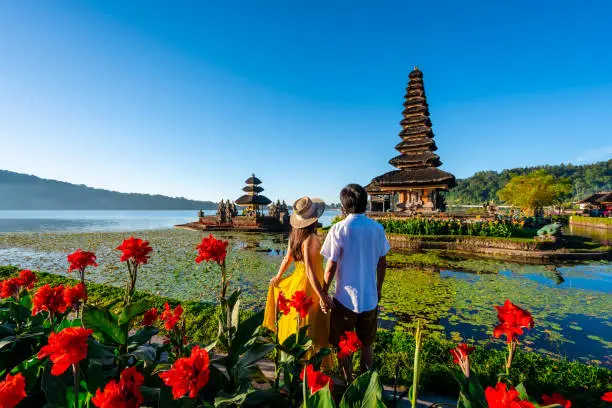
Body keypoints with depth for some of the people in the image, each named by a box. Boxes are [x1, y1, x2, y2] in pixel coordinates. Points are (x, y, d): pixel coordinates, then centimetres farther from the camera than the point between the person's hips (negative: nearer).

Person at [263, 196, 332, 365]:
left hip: (295, 282, 9)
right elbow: (310, 270, -28)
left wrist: (278, 277, 27)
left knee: (295, 326, 25)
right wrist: (322, 296, -26)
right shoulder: (311, 238, -25)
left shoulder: (294, 235, 0)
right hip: (308, 287, -9)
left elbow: (287, 259, 12)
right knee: (309, 333, 7)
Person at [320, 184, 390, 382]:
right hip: (370, 297, 4)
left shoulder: (339, 229, -16)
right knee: (366, 344, 24)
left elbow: (331, 267, -14)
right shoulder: (377, 228, -3)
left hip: (346, 298, -4)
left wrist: (323, 294, -2)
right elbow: (382, 263, 5)